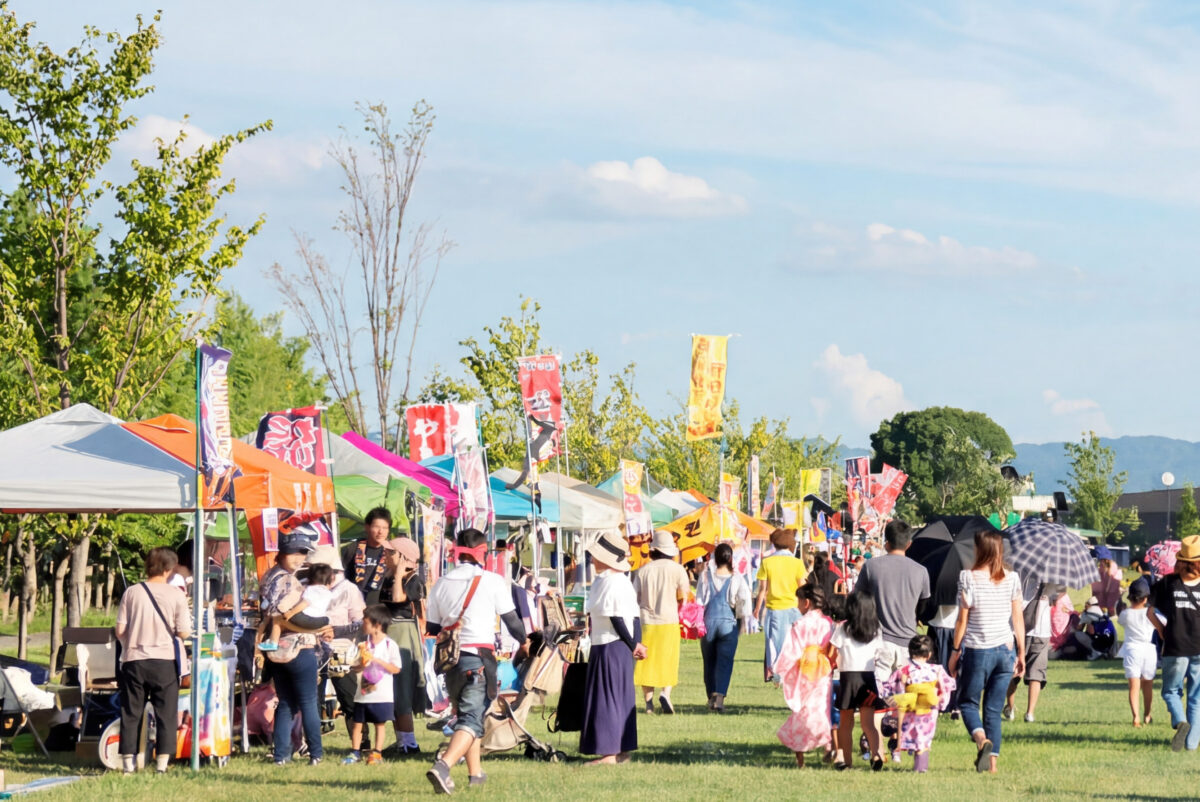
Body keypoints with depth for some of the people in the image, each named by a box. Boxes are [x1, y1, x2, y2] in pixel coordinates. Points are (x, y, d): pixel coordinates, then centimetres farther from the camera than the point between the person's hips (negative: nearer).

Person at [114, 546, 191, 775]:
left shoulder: (131, 593, -1)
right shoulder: (175, 595, -4)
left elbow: (120, 630, -1)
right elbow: (184, 633, -5)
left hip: (134, 660, 1)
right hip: (164, 661, -1)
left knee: (131, 712, 7)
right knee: (166, 712, 5)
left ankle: (128, 761, 7)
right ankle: (162, 761, 0)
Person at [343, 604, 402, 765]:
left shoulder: (390, 645, -6)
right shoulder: (363, 645, 8)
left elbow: (396, 669, -11)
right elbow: (355, 668, 10)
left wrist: (376, 660, -16)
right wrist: (361, 664, -13)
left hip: (382, 695, -4)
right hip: (362, 694, 4)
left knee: (380, 723, 3)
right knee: (357, 722, 5)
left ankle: (377, 753, 8)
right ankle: (355, 752, 12)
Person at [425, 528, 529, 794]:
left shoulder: (442, 583, 6)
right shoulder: (492, 581, -4)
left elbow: (431, 628, 11)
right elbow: (511, 619, 3)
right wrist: (523, 641, 23)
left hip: (450, 658, 5)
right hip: (480, 657, -5)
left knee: (464, 714, 21)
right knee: (472, 719, -8)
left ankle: (475, 772, 27)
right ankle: (443, 766, -29)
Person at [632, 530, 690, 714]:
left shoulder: (643, 570, 1)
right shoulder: (676, 569, -5)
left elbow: (635, 597, 2)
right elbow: (683, 595, -3)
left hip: (647, 621, 1)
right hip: (669, 621, -1)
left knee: (646, 661, 9)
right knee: (668, 661, 7)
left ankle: (648, 700, 6)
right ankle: (665, 693, -15)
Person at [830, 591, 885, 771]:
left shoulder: (843, 628, -3)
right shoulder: (876, 631, 5)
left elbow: (834, 656, -3)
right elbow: (877, 654, 9)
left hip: (848, 677, -2)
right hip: (868, 677, 2)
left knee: (846, 723, 11)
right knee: (868, 722, -2)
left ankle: (846, 760, 17)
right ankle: (875, 754, -25)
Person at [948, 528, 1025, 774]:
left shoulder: (969, 577, -9)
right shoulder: (1012, 578, 1)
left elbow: (962, 619, -7)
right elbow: (1018, 618, 4)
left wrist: (956, 650, 1)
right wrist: (1021, 653, 11)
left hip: (978, 651, -3)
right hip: (1005, 651, 3)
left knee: (968, 701, 10)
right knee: (994, 709, 11)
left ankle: (982, 739, -18)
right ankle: (992, 759, 5)